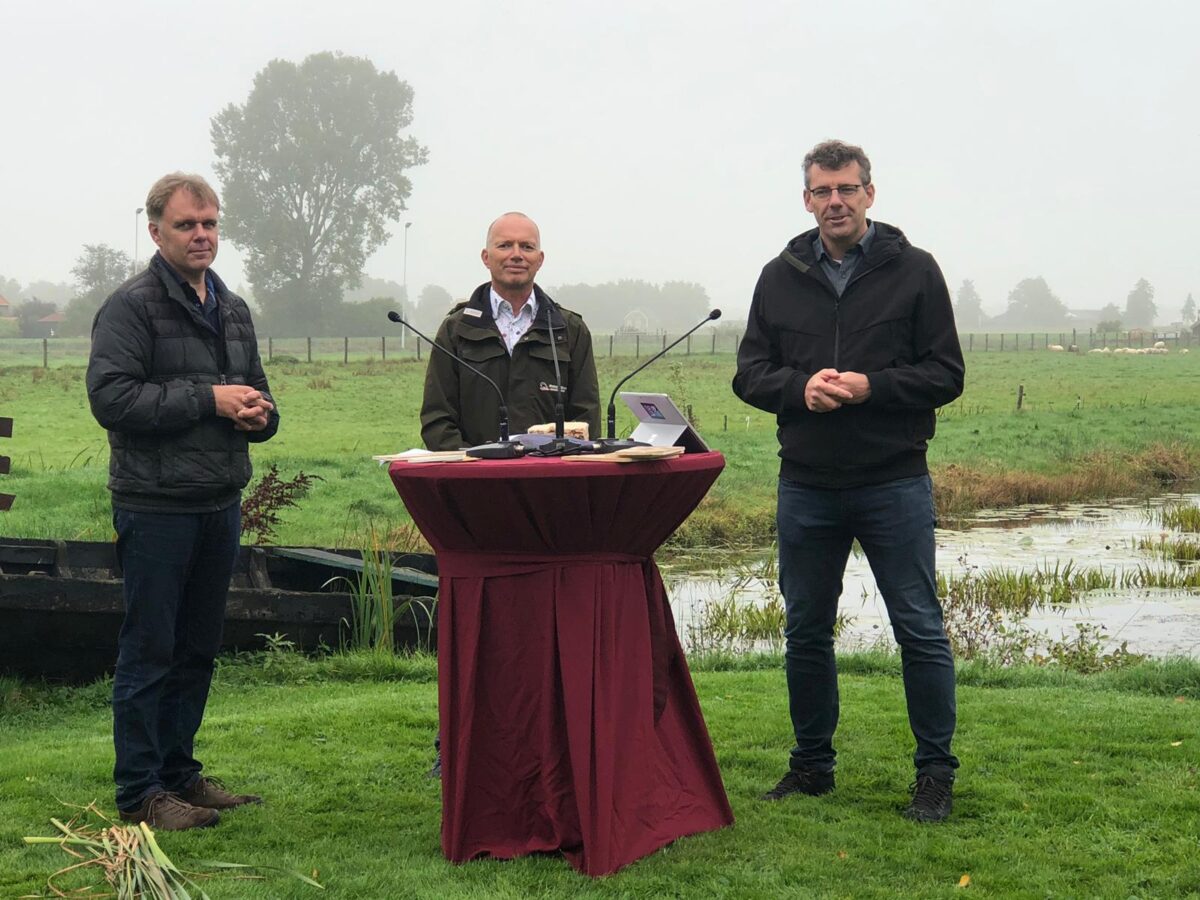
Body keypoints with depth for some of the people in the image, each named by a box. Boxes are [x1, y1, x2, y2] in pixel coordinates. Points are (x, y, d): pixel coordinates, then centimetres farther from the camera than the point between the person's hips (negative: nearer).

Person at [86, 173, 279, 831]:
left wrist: (258, 413, 0)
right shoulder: (131, 306, -8)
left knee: (198, 650, 14)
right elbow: (110, 397, -18)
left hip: (220, 504, 7)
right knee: (149, 651, -1)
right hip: (155, 505, -7)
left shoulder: (232, 309, 16)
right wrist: (208, 400, -19)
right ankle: (140, 792, 6)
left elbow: (256, 392, 25)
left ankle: (178, 771, 26)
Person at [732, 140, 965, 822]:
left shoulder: (914, 271, 0)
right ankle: (812, 765, 25)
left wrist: (870, 387, -17)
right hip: (806, 486, 3)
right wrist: (799, 387, -12)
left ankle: (936, 773, 11)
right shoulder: (781, 278, 9)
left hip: (894, 484, -3)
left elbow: (946, 374, -3)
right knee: (806, 632, 11)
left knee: (920, 630, -1)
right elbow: (750, 374, 9)